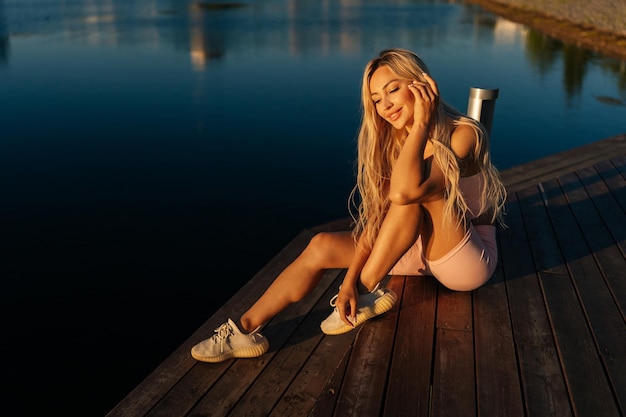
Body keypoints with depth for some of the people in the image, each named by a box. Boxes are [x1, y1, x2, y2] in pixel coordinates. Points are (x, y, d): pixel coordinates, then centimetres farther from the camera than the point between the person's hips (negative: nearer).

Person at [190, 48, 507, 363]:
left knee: (413, 189, -31)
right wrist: (350, 279, -16)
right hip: (426, 250, 6)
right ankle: (246, 329, -11)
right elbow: (378, 217, -7)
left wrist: (421, 124, -29)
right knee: (322, 245, -11)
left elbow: (404, 191, -38)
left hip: (472, 261, -5)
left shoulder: (464, 135, -20)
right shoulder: (393, 143, 0)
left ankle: (367, 292, -22)